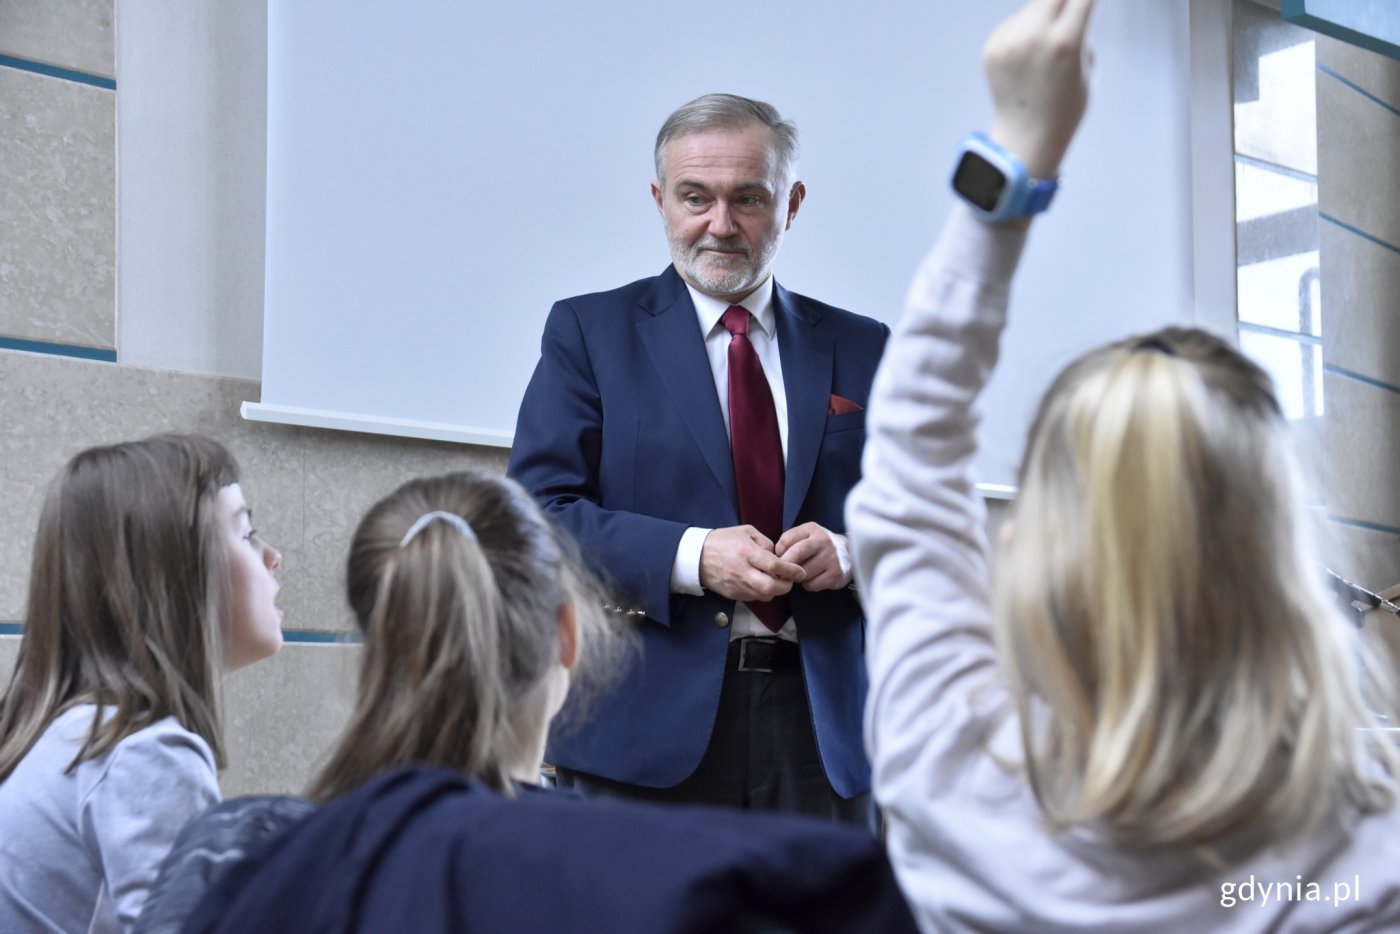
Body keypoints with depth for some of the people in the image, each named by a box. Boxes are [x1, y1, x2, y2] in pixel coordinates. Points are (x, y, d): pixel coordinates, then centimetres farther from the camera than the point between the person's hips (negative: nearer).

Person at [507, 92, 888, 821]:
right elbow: (537, 512, -4)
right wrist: (692, 556, -17)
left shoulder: (860, 350, 13)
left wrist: (850, 554, -11)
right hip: (648, 728, -2)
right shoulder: (588, 332, 6)